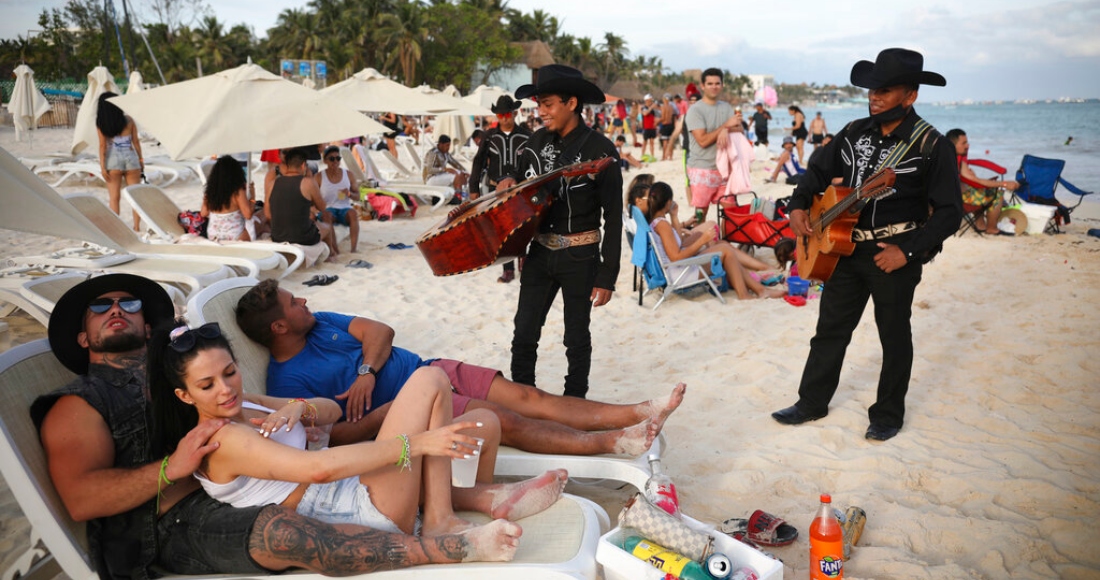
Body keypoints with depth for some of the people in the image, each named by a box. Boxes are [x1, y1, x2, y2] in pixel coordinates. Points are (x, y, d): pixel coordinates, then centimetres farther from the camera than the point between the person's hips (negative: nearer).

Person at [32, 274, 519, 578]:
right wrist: (171, 467, -22)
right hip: (181, 521, -6)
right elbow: (81, 498, -7)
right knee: (283, 532, -37)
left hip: (248, 484, 7)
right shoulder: (78, 406, 8)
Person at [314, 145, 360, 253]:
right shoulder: (318, 177, 1)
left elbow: (357, 195, 12)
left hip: (345, 208, 1)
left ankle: (353, 249, -41)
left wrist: (349, 194, -11)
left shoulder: (348, 174, 8)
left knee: (353, 213, -34)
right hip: (327, 209, -1)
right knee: (326, 215, -37)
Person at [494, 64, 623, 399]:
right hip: (540, 251, 5)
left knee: (576, 339, 9)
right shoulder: (537, 142, 4)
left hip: (580, 257, -5)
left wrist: (607, 277, -13)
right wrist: (508, 185, -5)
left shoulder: (599, 149, -12)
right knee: (523, 335, 8)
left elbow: (613, 218, -11)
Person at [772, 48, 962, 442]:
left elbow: (949, 212, -12)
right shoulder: (855, 133, 5)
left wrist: (908, 250, -21)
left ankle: (888, 415, 27)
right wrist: (799, 206, -3)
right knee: (830, 329, 12)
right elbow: (819, 170, 15)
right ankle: (812, 403, 26)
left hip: (895, 256, -5)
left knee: (894, 336, 10)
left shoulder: (931, 146, -11)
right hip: (846, 247, 5)